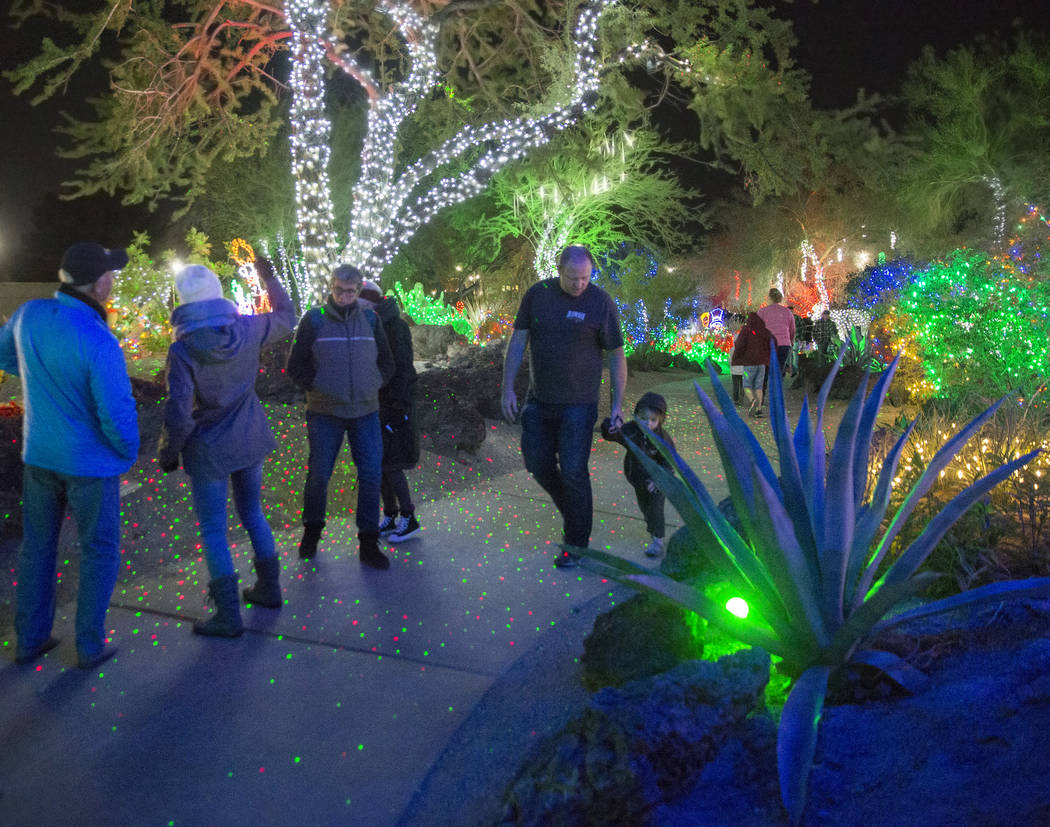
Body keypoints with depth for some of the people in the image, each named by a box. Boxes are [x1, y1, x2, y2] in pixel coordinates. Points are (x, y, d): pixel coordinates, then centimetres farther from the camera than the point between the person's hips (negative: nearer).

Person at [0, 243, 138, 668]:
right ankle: (90, 646, 20)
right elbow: (118, 415, -25)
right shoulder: (98, 342, -27)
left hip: (38, 454, 6)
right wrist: (128, 452, -6)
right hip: (90, 461, -6)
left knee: (37, 546, 19)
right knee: (99, 552, 12)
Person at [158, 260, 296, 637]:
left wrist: (168, 453, -5)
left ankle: (228, 616, 10)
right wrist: (269, 278, 23)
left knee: (213, 531, 6)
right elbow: (285, 318, 12)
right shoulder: (247, 330, -9)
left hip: (209, 450, -5)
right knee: (252, 514, 22)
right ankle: (269, 589, 33)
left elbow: (178, 415, -22)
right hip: (250, 442, 5)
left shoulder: (182, 350, -21)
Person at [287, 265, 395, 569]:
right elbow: (296, 365, 2)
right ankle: (312, 532, 28)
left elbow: (387, 362, 15)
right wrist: (316, 388, -7)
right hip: (325, 412, -2)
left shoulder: (370, 319, 7)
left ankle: (368, 543, 10)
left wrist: (374, 386, 3)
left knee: (371, 475, 0)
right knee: (319, 475, 5)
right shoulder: (314, 319, -1)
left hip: (366, 412, 2)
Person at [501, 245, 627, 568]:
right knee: (538, 465, 11)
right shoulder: (537, 294, -1)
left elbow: (617, 355, -4)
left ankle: (575, 543, 11)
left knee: (573, 471, -4)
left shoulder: (600, 302, -9)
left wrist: (617, 404, -7)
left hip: (578, 404, -4)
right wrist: (508, 388, -1)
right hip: (538, 399, 4)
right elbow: (517, 341, 4)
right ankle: (572, 511, 36)